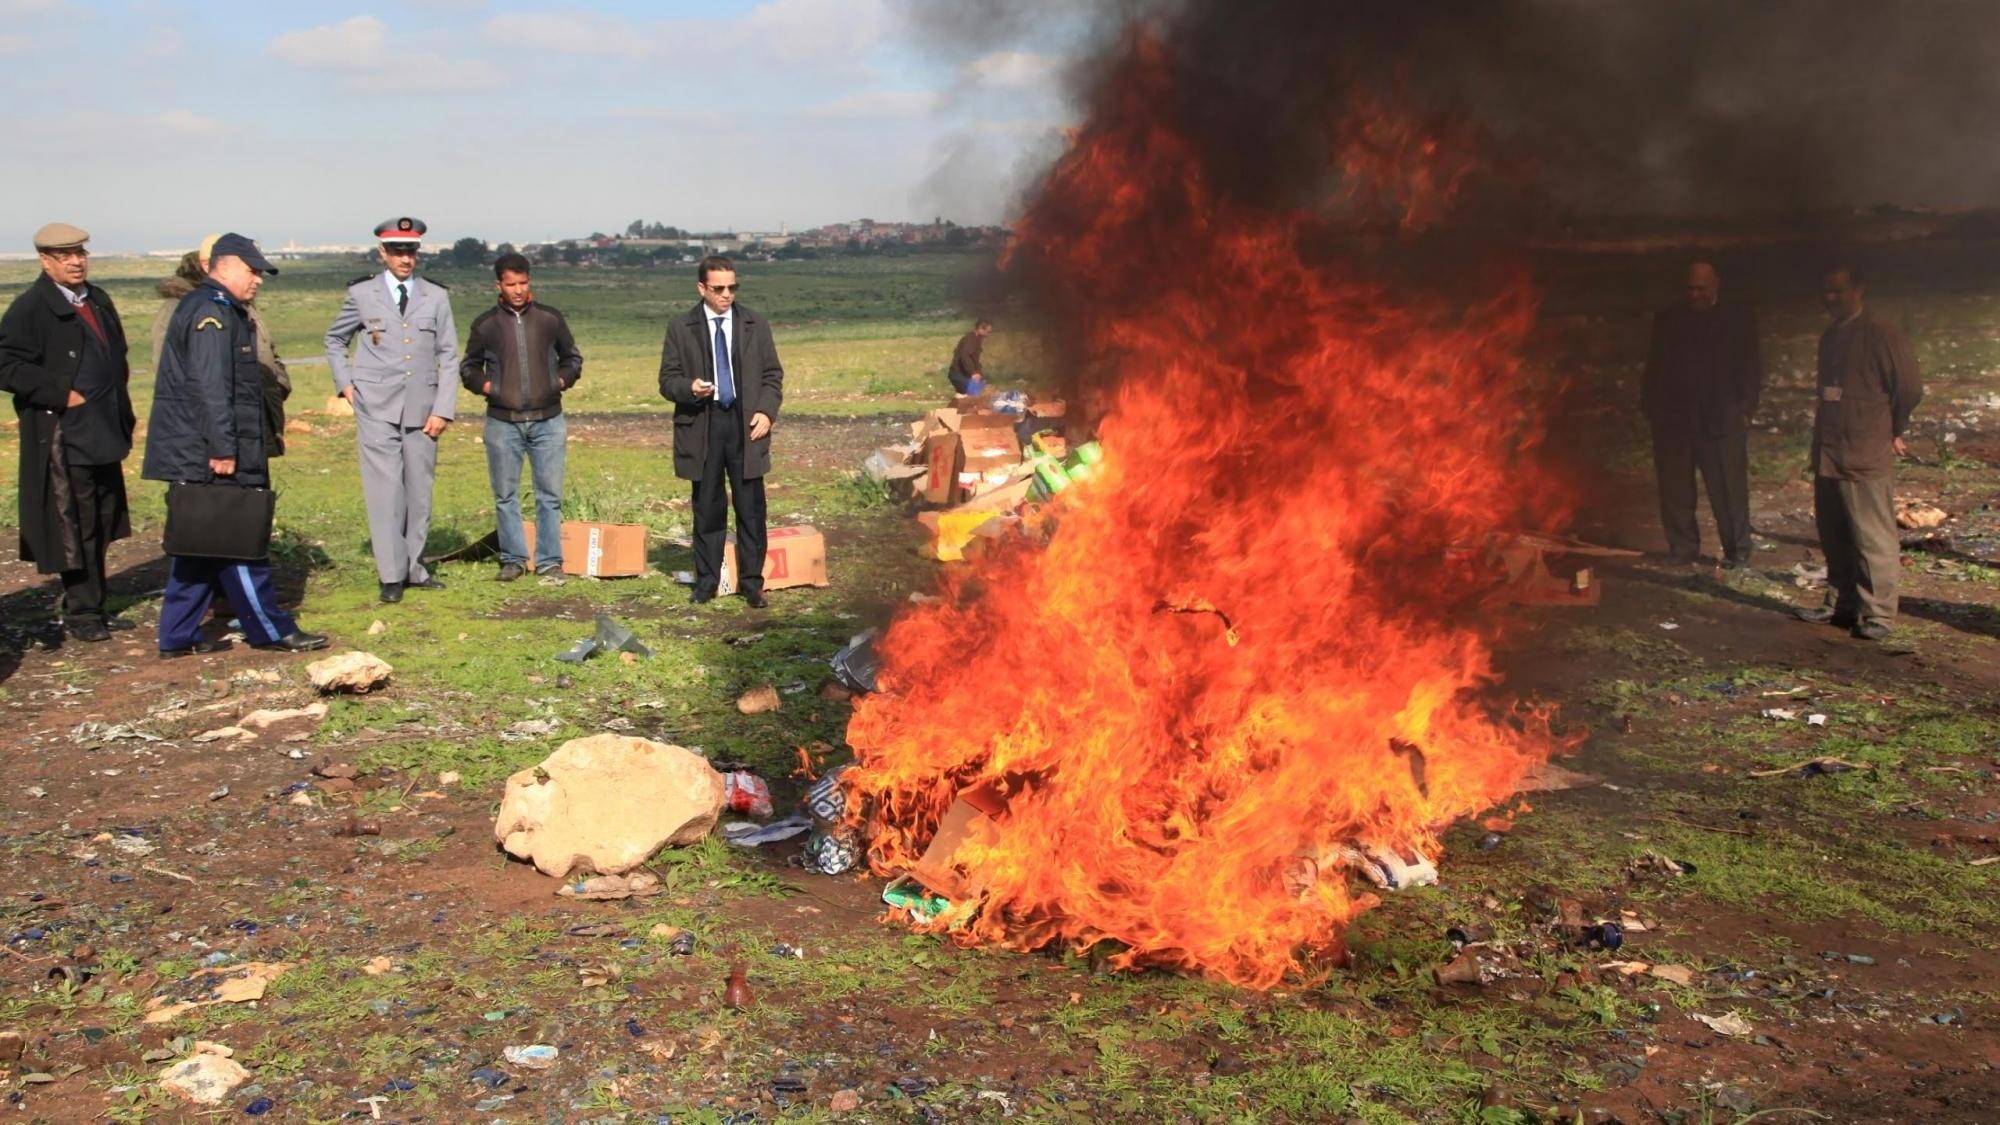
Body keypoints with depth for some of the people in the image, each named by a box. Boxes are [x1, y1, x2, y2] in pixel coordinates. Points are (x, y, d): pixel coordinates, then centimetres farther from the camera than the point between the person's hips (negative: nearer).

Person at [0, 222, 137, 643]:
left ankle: (95, 607, 24)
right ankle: (81, 614, 10)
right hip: (64, 439, -7)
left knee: (101, 526, 14)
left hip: (103, 435, 8)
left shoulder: (99, 301, 13)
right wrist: (62, 394, -19)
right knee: (74, 529, 0)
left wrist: (122, 413, 14)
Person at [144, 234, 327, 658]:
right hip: (210, 457, -11)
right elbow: (210, 387, -22)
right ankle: (271, 631, 4)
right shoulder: (212, 312, -14)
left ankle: (179, 636, 17)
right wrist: (223, 449, -23)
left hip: (196, 456, 11)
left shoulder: (220, 310, 19)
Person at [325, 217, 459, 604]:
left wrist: (443, 410, -2)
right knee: (385, 490, -6)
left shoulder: (436, 296, 6)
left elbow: (449, 357, 6)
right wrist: (345, 384, 7)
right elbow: (334, 339, 19)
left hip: (422, 408, 2)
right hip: (377, 408, -2)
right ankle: (391, 575, 0)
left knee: (419, 489, 7)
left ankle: (414, 568, 19)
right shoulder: (362, 294, 4)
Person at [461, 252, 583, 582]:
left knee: (550, 494, 2)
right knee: (505, 496, 6)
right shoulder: (486, 324, 2)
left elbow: (573, 358, 16)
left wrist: (562, 381, 0)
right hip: (502, 422, 0)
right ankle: (513, 559, 16)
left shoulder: (550, 318, 3)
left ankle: (549, 560, 10)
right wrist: (484, 386, -3)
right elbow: (468, 367, 14)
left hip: (547, 421, 0)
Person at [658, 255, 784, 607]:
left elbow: (773, 374, 11)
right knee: (708, 508, 6)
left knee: (751, 509, 1)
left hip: (746, 425, 1)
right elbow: (667, 380, 4)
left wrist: (767, 411, -5)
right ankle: (706, 581, 16)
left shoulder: (756, 325, 8)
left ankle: (752, 582, 10)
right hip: (702, 426, -1)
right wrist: (689, 388, -18)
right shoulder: (680, 328, 3)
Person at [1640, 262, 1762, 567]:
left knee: (1728, 489, -1)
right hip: (1674, 418, 3)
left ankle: (1737, 550, 8)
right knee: (1675, 488, 4)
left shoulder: (1739, 318, 4)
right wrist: (1651, 407, 4)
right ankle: (1682, 547, 13)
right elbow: (1655, 367, 13)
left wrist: (1745, 408, -6)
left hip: (1722, 420, -2)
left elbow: (1751, 368, 3)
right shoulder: (1668, 319, 11)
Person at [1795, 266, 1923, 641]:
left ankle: (1877, 614, 0)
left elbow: (1910, 389, -7)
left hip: (1866, 459, -7)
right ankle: (1839, 604, 22)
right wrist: (1822, 441, 17)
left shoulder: (1881, 338, -9)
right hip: (1827, 456, 8)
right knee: (1834, 539, 13)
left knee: (1873, 539, -4)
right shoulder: (1829, 338, 14)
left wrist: (1891, 431, 5)